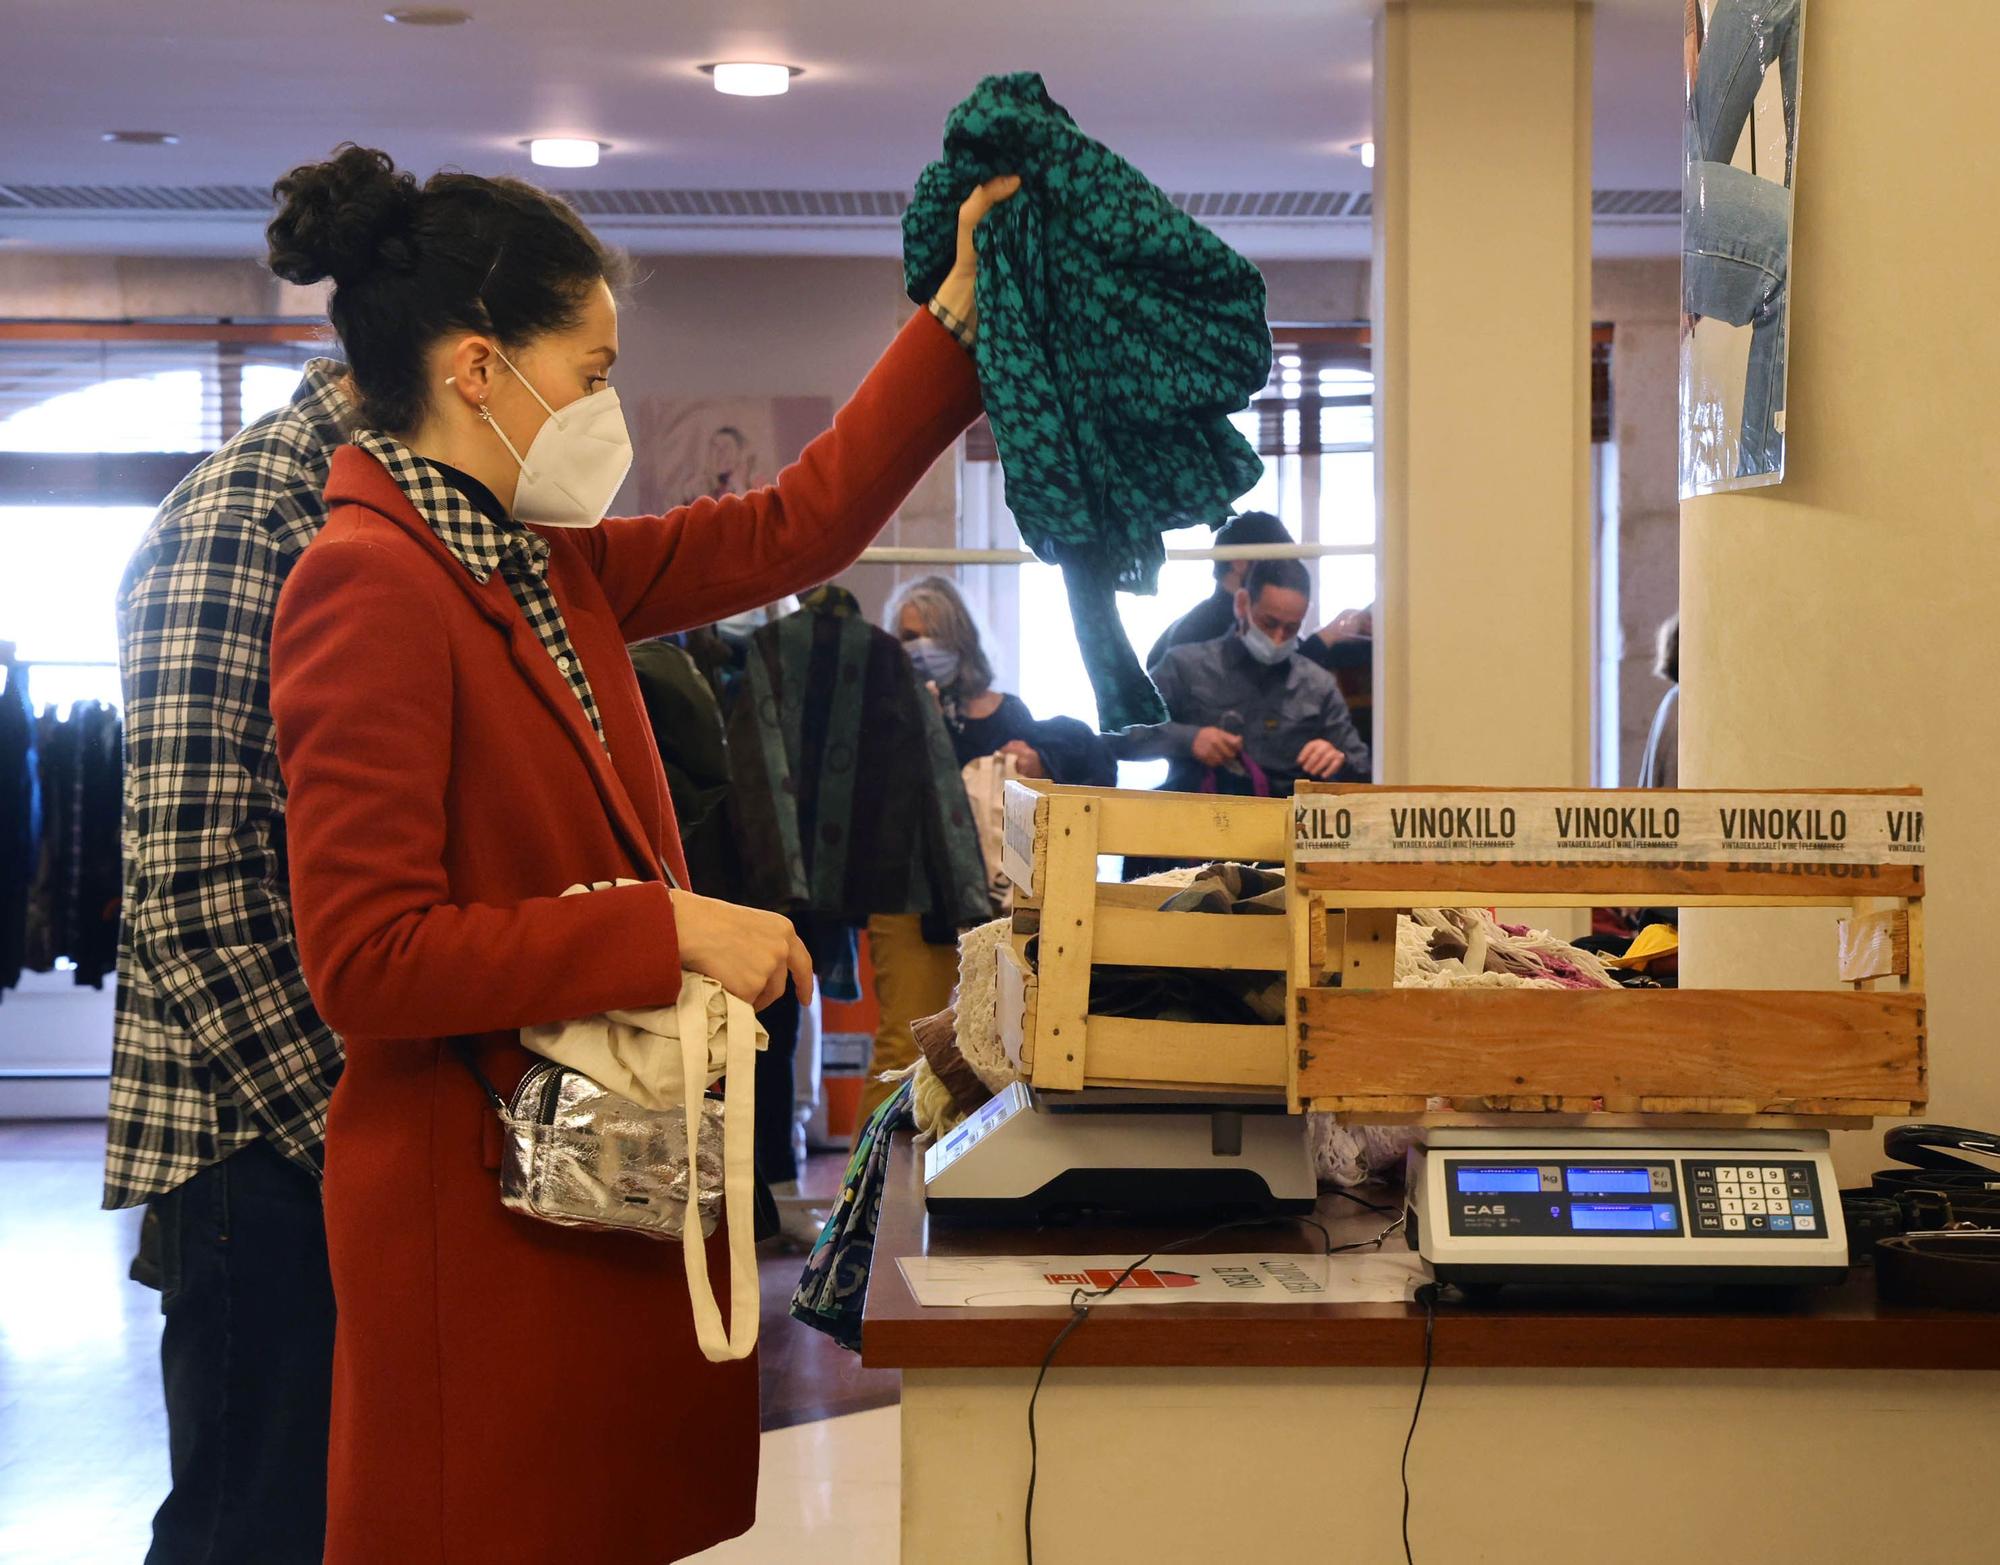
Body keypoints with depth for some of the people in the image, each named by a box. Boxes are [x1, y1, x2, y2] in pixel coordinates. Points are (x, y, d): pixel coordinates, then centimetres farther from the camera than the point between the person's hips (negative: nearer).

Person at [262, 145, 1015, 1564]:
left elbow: (795, 528, 18)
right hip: (496, 1212, -9)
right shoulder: (370, 585, -15)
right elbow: (369, 959, -20)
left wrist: (959, 317, 17)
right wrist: (670, 930, -18)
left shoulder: (542, 566, 11)